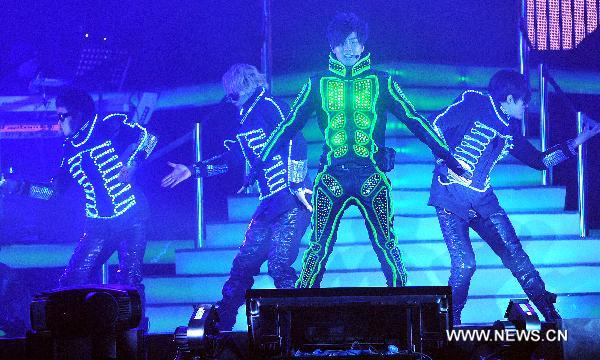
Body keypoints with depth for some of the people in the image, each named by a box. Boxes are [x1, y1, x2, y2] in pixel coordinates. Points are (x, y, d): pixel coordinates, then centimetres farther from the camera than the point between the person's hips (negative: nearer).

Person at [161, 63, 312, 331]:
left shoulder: (269, 107, -7)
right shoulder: (247, 119, 21)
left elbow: (295, 142, -18)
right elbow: (230, 159, 31)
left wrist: (296, 186, -25)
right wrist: (193, 170, 31)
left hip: (291, 201, -9)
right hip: (269, 205, 9)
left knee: (279, 265, -16)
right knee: (244, 263, 9)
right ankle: (220, 323, 15)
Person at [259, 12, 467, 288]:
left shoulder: (381, 82, 5)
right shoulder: (317, 85, 7)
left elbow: (413, 120, 6)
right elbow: (289, 125, 10)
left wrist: (446, 155, 1)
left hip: (372, 175, 0)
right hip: (332, 176, 0)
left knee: (386, 244, 0)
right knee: (319, 247, 0)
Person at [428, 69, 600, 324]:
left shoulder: (509, 130, 15)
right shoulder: (473, 105, -6)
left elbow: (538, 160, 22)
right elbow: (435, 127, -11)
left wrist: (576, 142, 21)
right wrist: (446, 163, -17)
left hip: (482, 200, 6)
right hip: (450, 198, -6)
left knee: (514, 253, -3)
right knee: (464, 264, -14)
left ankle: (550, 313, 5)